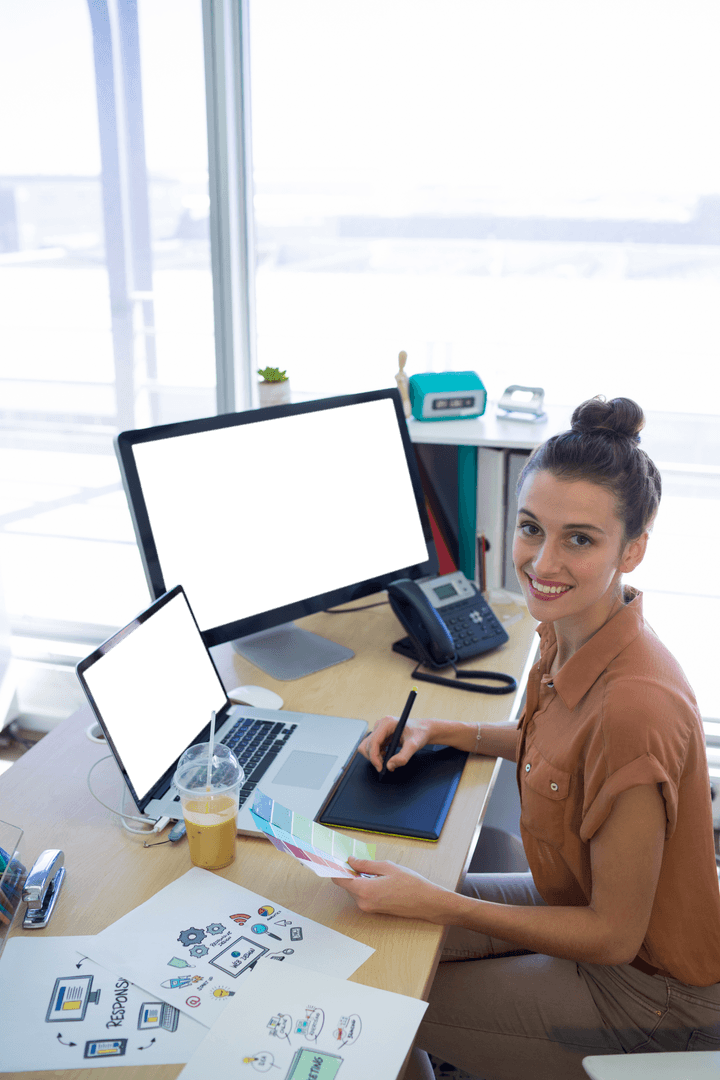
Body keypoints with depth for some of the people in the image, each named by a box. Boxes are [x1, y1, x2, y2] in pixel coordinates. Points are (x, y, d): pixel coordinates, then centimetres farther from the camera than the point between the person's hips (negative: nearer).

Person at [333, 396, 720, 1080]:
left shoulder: (634, 704, -35)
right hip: (585, 903, 8)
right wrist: (440, 733, 1)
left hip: (646, 989, -7)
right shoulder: (570, 632, -9)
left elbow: (614, 935, -25)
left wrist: (432, 903, -25)